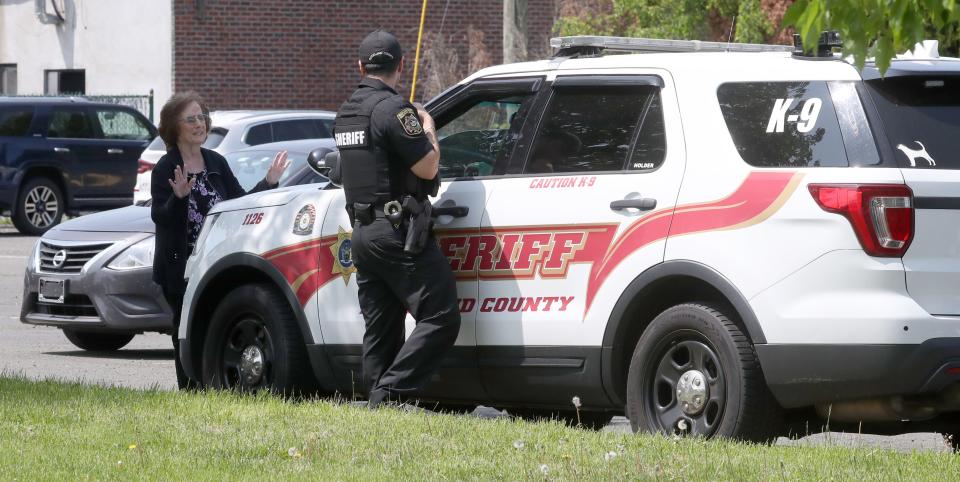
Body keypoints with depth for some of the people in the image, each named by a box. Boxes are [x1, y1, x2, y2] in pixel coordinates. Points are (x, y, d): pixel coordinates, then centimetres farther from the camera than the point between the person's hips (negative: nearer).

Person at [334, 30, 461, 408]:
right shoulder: (393, 109, -13)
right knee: (440, 319, -9)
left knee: (379, 331, 9)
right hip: (398, 231, -9)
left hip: (362, 232, 9)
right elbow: (427, 167, -16)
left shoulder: (345, 114, 14)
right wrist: (428, 129, 2)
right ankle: (388, 394, -18)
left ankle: (378, 403, 6)